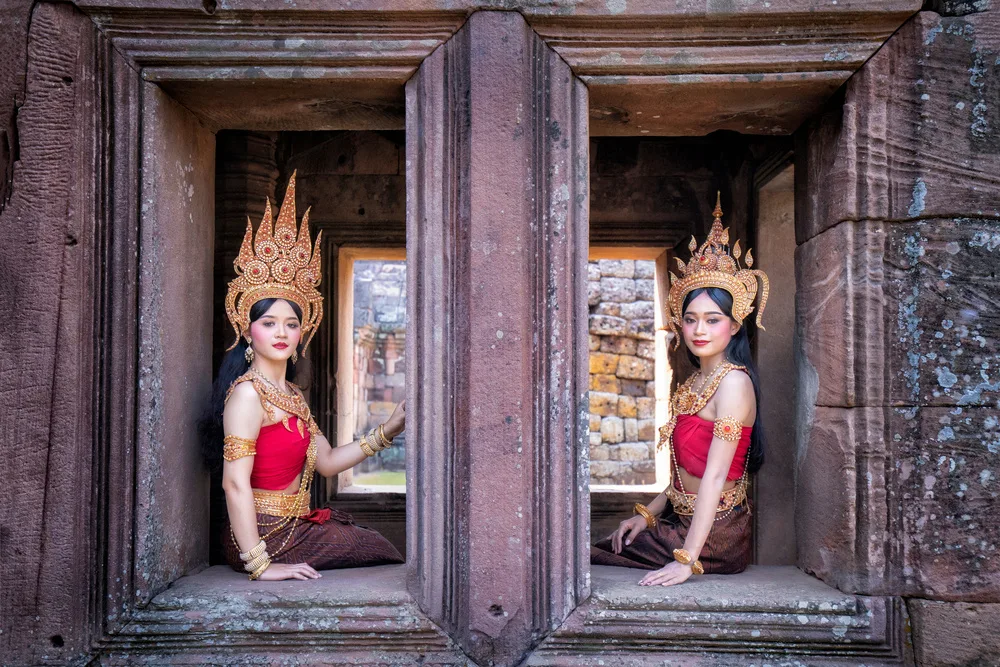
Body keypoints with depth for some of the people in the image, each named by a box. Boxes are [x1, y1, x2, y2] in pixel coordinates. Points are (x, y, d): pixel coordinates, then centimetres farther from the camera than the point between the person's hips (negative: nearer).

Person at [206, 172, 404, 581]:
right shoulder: (248, 393, -17)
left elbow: (327, 461, 15)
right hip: (268, 538, -9)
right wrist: (259, 564, -29)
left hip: (293, 527, 9)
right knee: (385, 554, 1)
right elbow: (235, 482, -24)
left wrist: (387, 431, 6)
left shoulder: (292, 395, 13)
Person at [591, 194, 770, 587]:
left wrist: (687, 560, -26)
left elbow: (715, 477, -23)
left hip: (714, 538, -8)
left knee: (588, 558, -5)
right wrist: (648, 514, 8)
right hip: (684, 522, 8)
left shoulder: (733, 382, -18)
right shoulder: (695, 382, 11)